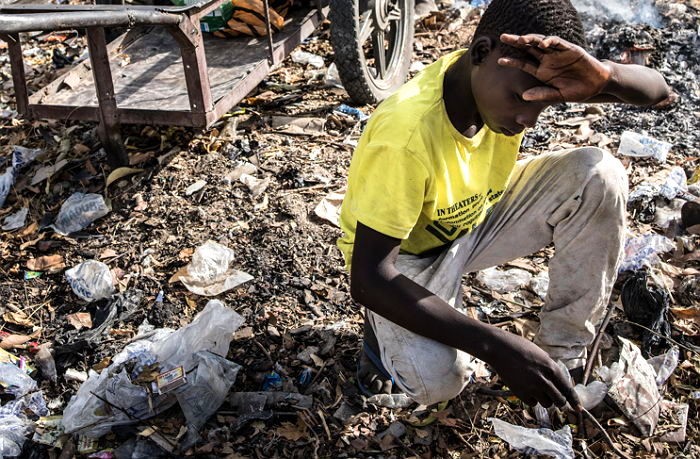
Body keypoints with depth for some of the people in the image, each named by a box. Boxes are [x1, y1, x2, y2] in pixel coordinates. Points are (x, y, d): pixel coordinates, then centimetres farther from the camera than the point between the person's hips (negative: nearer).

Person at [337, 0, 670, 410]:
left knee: (600, 175, -18)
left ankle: (565, 358, -5)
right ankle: (392, 330, 2)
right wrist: (494, 346, -42)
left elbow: (657, 89, -14)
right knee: (438, 378, -35)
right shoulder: (405, 135, -36)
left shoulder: (518, 78, -18)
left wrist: (603, 75, -40)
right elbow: (367, 278, -35)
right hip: (405, 254, -6)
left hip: (476, 217, 6)